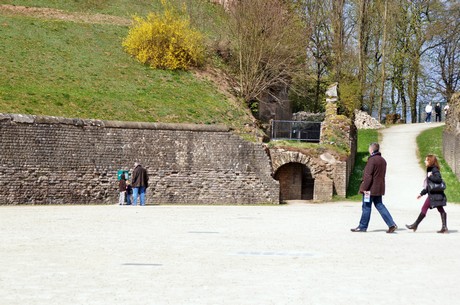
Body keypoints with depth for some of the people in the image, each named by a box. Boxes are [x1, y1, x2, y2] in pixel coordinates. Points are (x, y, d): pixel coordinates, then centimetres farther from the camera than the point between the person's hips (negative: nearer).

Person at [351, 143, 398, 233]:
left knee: (366, 207, 1)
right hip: (379, 188, 8)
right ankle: (391, 224, 2)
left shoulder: (372, 160, -16)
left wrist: (365, 188, -17)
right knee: (379, 205, 12)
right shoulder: (382, 160, 12)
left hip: (371, 188, -8)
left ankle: (362, 226, 9)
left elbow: (368, 175, -20)